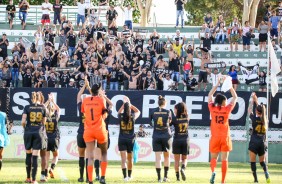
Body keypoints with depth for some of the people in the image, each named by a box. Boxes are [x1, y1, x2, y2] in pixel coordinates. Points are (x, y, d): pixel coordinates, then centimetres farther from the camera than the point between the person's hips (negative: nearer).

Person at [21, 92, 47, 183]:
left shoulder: (27, 107, 0)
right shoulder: (43, 108, 2)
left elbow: (23, 121, -7)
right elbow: (44, 122, 7)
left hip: (28, 132, 0)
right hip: (39, 133, 0)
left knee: (28, 154, 14)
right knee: (35, 156, -2)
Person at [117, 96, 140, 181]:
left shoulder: (120, 116, -6)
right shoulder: (133, 117, -6)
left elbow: (119, 112, 19)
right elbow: (138, 111, 16)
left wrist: (124, 104, 22)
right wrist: (130, 104, 16)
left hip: (122, 139, -1)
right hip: (130, 139, 1)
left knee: (123, 159, -6)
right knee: (130, 158, 16)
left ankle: (125, 176, -20)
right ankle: (129, 175, 28)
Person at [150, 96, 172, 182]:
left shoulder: (153, 112, -1)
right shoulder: (168, 112, -3)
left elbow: (151, 123, 6)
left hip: (156, 137, 0)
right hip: (166, 135, 0)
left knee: (158, 158, -1)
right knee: (167, 156, 14)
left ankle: (159, 177, -6)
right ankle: (165, 176, 9)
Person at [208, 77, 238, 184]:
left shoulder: (212, 108, -2)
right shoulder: (227, 109, -5)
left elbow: (210, 95, 13)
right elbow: (235, 97, 8)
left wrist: (217, 84, 15)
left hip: (215, 137, 1)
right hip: (225, 137, -1)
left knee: (213, 157, 12)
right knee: (224, 159, 2)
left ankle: (213, 171, -17)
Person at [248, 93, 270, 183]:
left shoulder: (254, 118, -8)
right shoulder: (265, 120, 5)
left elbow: (250, 110, 9)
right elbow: (261, 110, 22)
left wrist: (252, 101, 22)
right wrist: (256, 101, 31)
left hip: (254, 143, -4)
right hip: (262, 143, 4)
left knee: (252, 161, 2)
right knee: (262, 161, 14)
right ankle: (267, 174, -13)